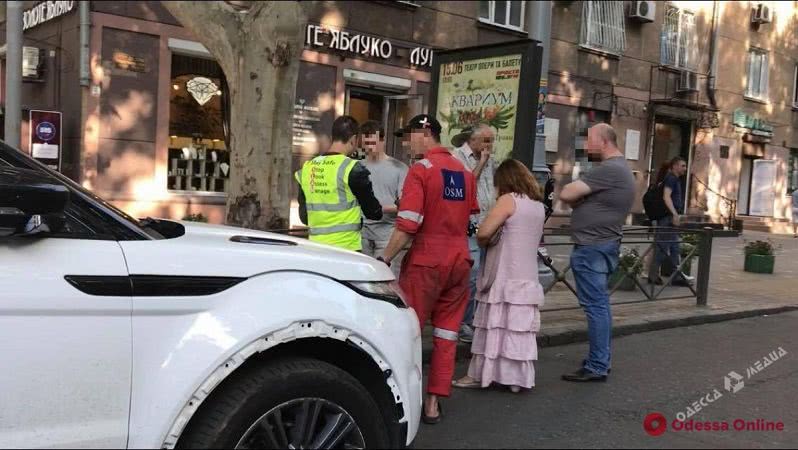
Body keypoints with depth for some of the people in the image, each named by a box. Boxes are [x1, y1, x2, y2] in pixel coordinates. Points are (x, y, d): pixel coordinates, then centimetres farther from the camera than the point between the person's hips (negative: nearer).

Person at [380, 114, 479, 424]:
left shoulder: (421, 169, -10)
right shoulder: (464, 171, 10)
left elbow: (408, 224, -18)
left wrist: (386, 258, -12)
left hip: (426, 262, -6)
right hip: (459, 260, 6)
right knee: (446, 334, 8)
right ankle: (433, 402, 13)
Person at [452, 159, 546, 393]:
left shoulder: (509, 200, -10)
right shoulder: (539, 205, 12)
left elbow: (484, 232, -18)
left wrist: (482, 243, 3)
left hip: (504, 278, -6)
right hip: (528, 279, 7)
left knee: (495, 326, 1)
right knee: (519, 329, 9)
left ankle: (481, 374, 8)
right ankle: (517, 377, 12)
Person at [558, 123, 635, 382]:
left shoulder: (609, 169, -17)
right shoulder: (621, 167, 18)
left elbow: (566, 194, -19)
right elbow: (593, 201, 15)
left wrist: (577, 198, 1)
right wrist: (581, 199, -3)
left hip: (592, 247, -11)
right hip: (603, 245, 11)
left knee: (595, 306, -7)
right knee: (600, 304, 15)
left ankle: (596, 367, -3)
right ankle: (602, 359, 24)